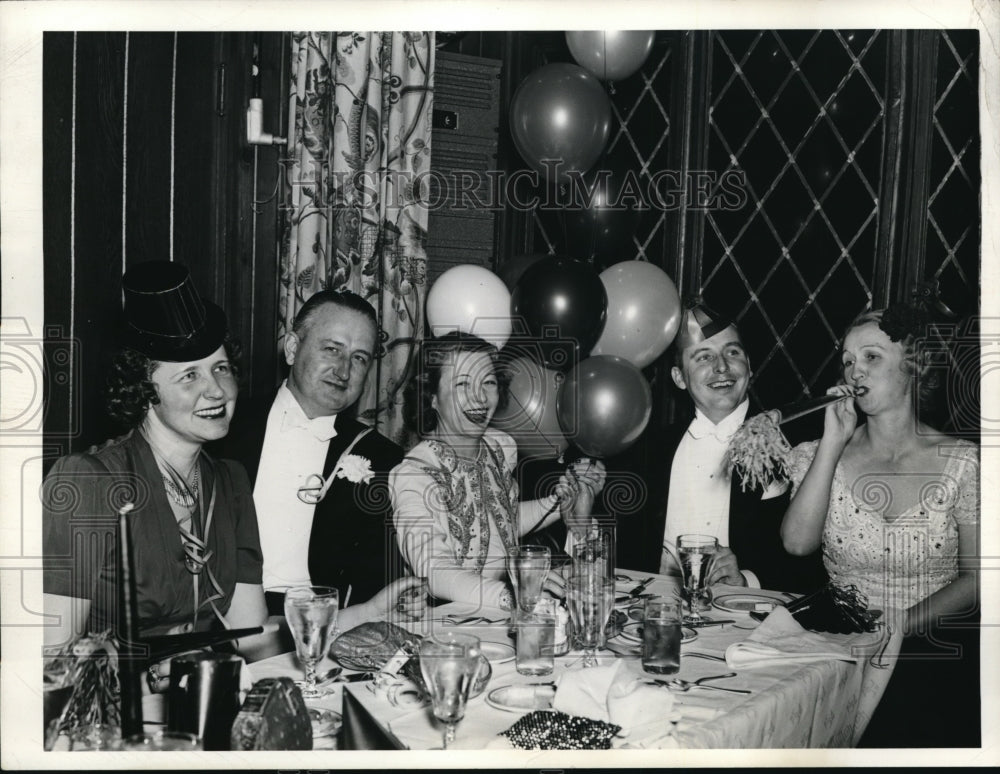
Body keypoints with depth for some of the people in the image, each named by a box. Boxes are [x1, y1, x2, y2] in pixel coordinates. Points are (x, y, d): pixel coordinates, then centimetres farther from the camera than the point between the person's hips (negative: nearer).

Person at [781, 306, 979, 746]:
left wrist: (900, 623, -12)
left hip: (932, 648, 0)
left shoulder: (961, 463, 3)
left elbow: (975, 576, 1)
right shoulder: (820, 457, 8)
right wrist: (833, 442, -9)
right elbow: (797, 542, -10)